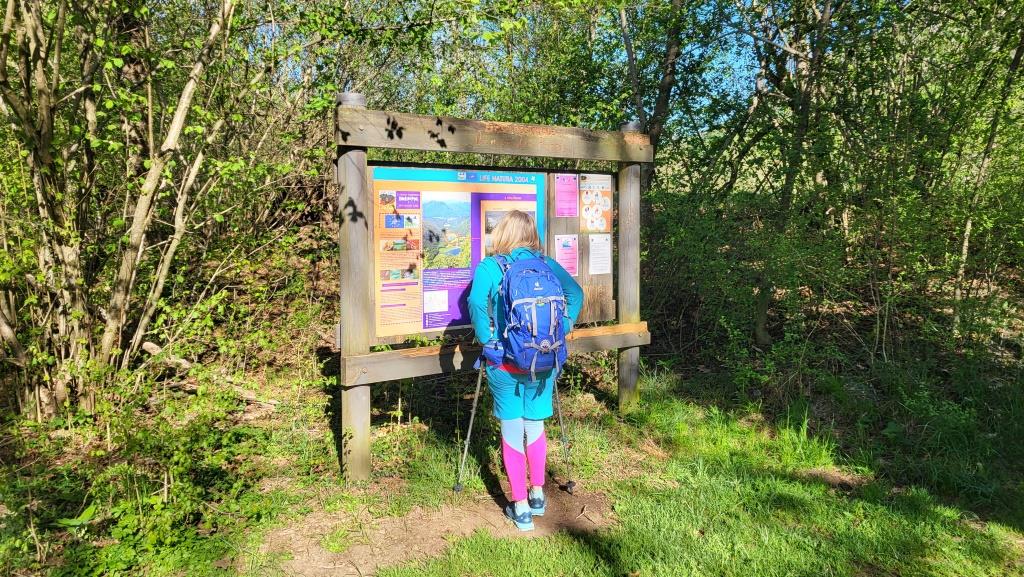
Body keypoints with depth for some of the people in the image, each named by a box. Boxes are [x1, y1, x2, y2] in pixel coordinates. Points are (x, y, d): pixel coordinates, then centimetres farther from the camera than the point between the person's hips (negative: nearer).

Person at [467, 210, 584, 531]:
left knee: (512, 431, 10)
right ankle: (537, 495, 31)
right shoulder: (547, 264, 4)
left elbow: (476, 303, -21)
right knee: (535, 425, 20)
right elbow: (575, 293, -6)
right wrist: (561, 330, 0)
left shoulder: (489, 267, -5)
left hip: (505, 363, -3)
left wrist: (487, 339, -10)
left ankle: (521, 508, 16)